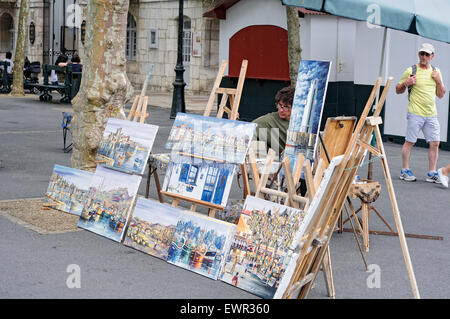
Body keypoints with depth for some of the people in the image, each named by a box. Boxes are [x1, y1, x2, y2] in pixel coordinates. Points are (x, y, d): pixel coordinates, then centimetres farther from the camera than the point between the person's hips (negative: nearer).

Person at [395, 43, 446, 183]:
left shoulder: (436, 72, 12)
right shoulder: (411, 71, -2)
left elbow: (441, 95, 15)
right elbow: (398, 90, 4)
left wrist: (438, 81, -1)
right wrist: (405, 84, -16)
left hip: (431, 115, 4)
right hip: (415, 113, -4)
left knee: (435, 143, 2)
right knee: (409, 142, 0)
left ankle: (432, 173, 9)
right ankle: (405, 171, 11)